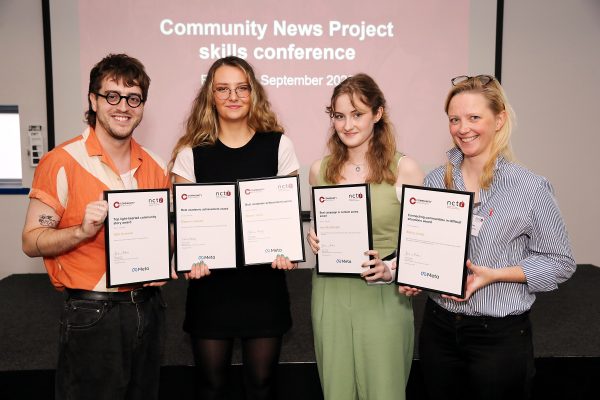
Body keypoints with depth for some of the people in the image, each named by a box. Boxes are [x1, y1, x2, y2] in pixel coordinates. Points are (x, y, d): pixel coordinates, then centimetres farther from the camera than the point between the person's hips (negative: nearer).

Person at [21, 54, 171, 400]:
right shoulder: (62, 162, -9)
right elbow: (31, 241, -9)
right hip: (93, 315, -5)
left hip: (148, 307, 5)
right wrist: (83, 231, -25)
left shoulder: (156, 167, 5)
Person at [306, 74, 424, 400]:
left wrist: (391, 270, -19)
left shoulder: (404, 170, -7)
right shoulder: (320, 170, 4)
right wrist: (313, 239, -3)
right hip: (330, 294, 3)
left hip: (383, 297, -3)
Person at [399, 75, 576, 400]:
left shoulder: (530, 188, -11)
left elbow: (560, 262, -6)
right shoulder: (436, 180, 1)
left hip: (499, 335, -3)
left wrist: (492, 274, -18)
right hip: (438, 327, 4)